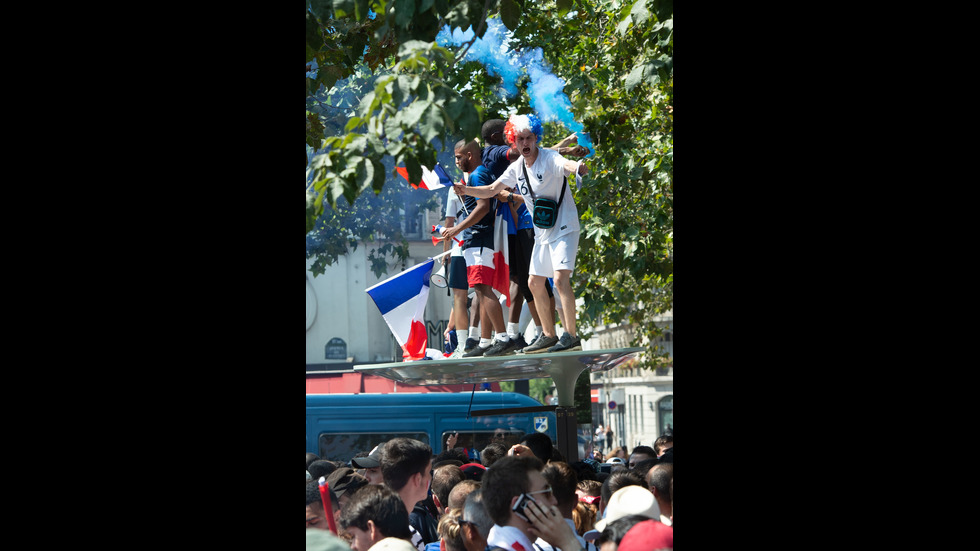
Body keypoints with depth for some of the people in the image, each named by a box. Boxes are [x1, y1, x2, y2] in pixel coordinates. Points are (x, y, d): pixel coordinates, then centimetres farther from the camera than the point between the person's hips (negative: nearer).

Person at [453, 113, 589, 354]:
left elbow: (567, 165, -40)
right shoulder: (516, 168, 4)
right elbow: (491, 190, 11)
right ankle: (548, 335, 21)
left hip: (564, 228, -9)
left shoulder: (549, 158, -18)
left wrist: (578, 167, -63)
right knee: (534, 283, 12)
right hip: (542, 233, 9)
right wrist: (467, 190, -7)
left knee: (560, 279, -21)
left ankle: (571, 336, -19)